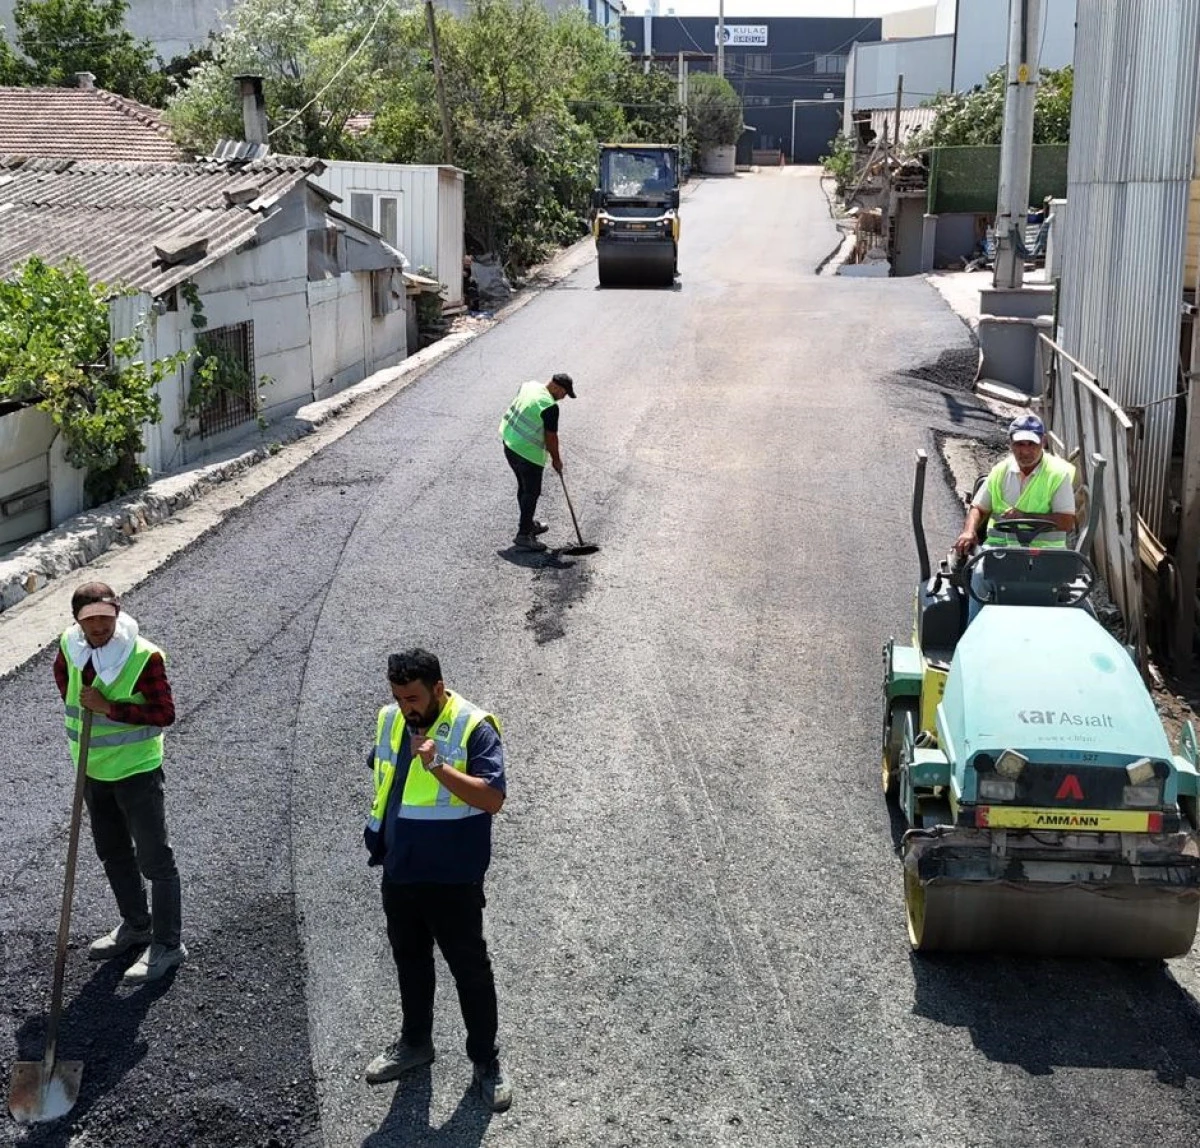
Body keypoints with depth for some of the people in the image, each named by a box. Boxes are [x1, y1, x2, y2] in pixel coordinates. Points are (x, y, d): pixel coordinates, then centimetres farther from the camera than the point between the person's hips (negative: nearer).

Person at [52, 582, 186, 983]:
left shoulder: (144, 656, -23)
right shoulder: (70, 646, -5)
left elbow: (166, 713, -23)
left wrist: (111, 709, -28)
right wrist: (77, 707, 10)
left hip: (136, 770, -7)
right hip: (93, 769, 7)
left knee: (154, 859, 1)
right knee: (113, 853, 21)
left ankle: (167, 944, 10)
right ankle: (135, 926, 39)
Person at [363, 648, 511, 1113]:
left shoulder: (473, 728, -19)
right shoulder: (390, 719, 1)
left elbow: (493, 799, -26)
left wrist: (438, 766, -34)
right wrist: (379, 833, 16)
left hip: (453, 879, -6)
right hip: (399, 873, 6)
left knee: (470, 969, 7)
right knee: (409, 961, 22)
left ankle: (486, 1059, 23)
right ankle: (415, 1042, 41)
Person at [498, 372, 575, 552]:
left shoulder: (529, 386, 2)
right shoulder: (550, 406, -22)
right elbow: (551, 437, -14)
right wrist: (556, 460, 1)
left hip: (509, 441, 9)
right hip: (528, 453, -9)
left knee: (524, 487, 22)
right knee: (532, 492, 1)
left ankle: (528, 523, 37)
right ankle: (523, 535, 4)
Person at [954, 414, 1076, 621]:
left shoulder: (1059, 473, -1)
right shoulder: (1001, 471, 11)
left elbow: (1067, 521, -8)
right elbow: (978, 508, 14)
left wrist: (1025, 517, -17)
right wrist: (969, 532, -8)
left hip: (1043, 547, -2)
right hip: (999, 543, 2)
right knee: (982, 573, -28)